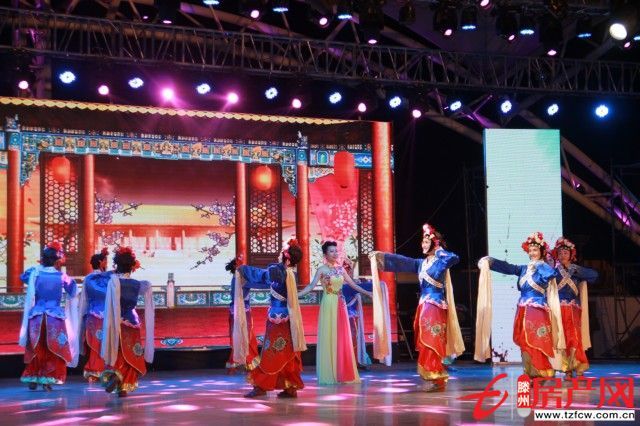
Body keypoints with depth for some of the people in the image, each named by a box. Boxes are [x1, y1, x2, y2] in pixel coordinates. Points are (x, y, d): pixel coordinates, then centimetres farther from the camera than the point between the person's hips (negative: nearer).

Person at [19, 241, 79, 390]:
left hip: (36, 318, 2)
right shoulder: (62, 276, -4)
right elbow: (73, 291, 14)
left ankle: (33, 379, 16)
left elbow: (23, 276, 23)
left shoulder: (35, 273, 0)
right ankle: (47, 380, 2)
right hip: (55, 318, -2)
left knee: (34, 350, 14)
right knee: (53, 351, 7)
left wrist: (38, 266, 22)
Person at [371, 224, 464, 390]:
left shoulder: (441, 261, -7)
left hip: (436, 308, -8)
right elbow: (400, 261, 17)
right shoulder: (421, 263, 14)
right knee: (426, 344, 7)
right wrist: (379, 256, 16)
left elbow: (455, 258, -28)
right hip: (424, 307, 8)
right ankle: (437, 379, 11)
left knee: (432, 344, -10)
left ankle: (438, 380, -7)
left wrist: (439, 251, -13)